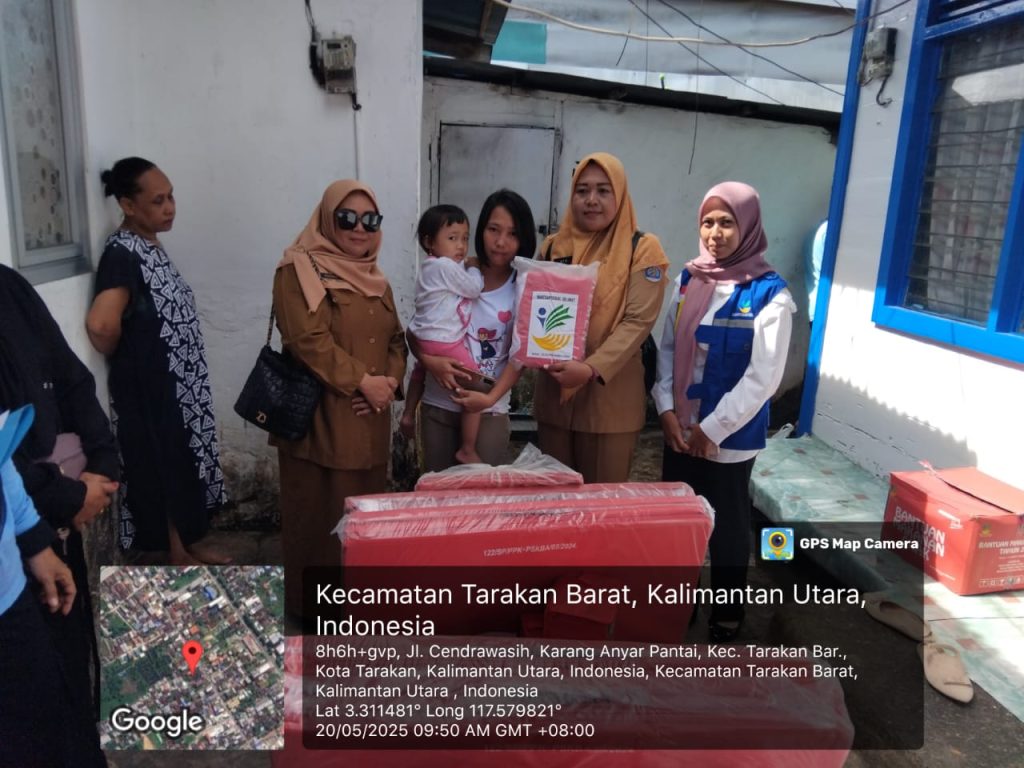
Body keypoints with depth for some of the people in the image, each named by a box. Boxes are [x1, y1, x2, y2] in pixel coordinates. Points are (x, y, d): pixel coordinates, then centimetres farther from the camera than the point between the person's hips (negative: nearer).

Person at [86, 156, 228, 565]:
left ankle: (188, 546, 34)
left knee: (184, 467, 18)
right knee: (163, 469, 5)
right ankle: (176, 555, 21)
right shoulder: (122, 254, -21)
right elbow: (101, 324, -35)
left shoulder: (152, 247, 8)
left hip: (181, 383, 9)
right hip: (150, 387, -9)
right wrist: (121, 357, -16)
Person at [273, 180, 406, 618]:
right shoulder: (300, 269, -7)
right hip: (320, 415, -7)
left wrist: (391, 379, -3)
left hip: (370, 418, 7)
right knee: (321, 512, 1)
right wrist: (362, 380, -17)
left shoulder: (375, 278, 16)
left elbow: (396, 339, 17)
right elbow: (308, 339, -18)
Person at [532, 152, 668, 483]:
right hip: (554, 390, 4)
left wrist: (591, 369, -25)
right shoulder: (554, 246, 8)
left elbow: (638, 322, -13)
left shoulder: (642, 250, -5)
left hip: (611, 395, -4)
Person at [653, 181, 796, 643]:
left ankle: (727, 616, 31)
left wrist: (713, 429, -15)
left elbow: (763, 377, -16)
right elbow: (667, 348, 6)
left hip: (730, 436, -5)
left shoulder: (769, 293, -13)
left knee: (727, 526, 10)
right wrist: (666, 409, -6)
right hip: (679, 428, 5)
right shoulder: (689, 280, 4)